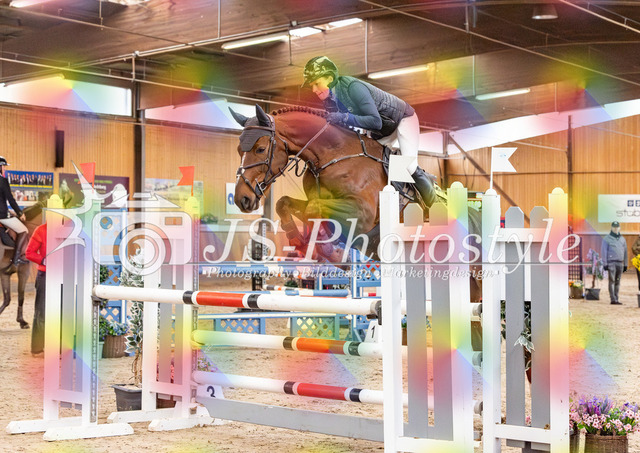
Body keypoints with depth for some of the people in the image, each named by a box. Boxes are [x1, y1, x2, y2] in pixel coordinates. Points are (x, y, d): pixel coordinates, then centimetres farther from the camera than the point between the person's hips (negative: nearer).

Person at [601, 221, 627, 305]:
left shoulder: (622, 239, 18)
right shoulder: (607, 239, 2)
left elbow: (625, 252, 20)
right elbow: (604, 252, -2)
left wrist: (625, 264, 16)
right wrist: (605, 264, -9)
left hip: (620, 263, 5)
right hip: (611, 262, -5)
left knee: (617, 282, 5)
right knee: (612, 281, -10)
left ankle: (616, 299, 8)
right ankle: (613, 299, -14)